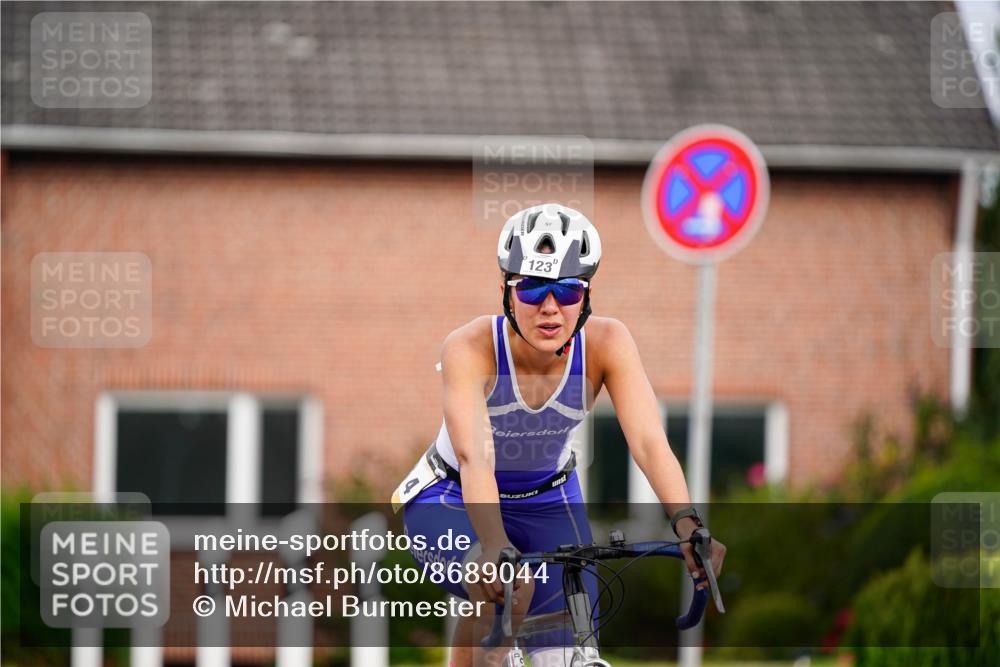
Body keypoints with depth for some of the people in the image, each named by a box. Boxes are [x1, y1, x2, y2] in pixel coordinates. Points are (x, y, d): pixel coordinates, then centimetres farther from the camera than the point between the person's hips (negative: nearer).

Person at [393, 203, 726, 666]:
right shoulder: (470, 348, -31)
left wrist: (686, 522, -54)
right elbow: (474, 456, -45)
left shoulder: (607, 344, -24)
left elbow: (648, 441, -36)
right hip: (453, 500, -3)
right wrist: (493, 547, -62)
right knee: (504, 591, -32)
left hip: (548, 501, 3)